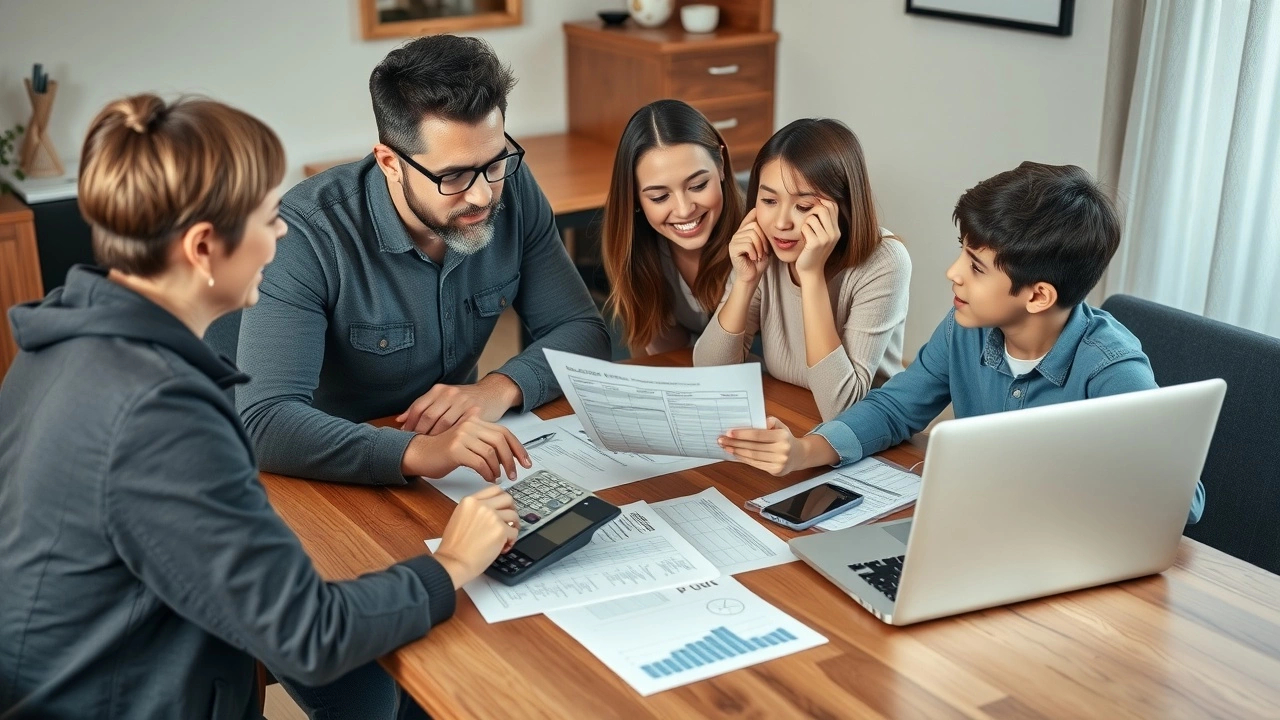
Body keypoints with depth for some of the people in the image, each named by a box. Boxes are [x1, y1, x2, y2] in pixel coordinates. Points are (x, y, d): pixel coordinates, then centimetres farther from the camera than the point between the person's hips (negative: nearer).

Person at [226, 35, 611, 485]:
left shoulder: (513, 190, -8)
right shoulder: (306, 235, -22)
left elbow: (582, 330, -3)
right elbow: (263, 420, -29)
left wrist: (500, 388, -21)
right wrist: (416, 452, -43)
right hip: (341, 479, -3)